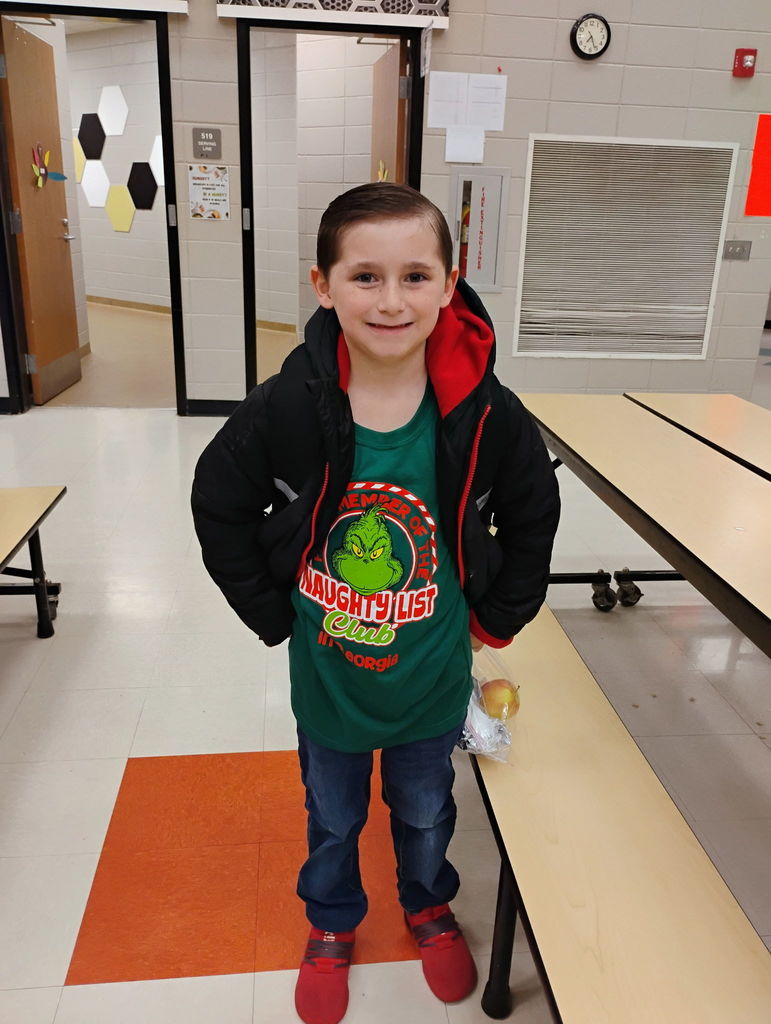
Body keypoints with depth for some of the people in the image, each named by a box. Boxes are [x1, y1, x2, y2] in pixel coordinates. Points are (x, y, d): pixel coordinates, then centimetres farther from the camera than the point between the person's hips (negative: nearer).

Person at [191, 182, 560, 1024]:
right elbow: (220, 511, -7)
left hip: (434, 676, 1)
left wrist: (498, 616, -1)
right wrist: (277, 615, -7)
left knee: (425, 811, 27)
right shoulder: (285, 409, -23)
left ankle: (428, 907, 59)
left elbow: (531, 518, -2)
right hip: (327, 677, 0)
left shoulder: (486, 415, -20)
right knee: (333, 819, 25)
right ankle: (332, 925, 55)